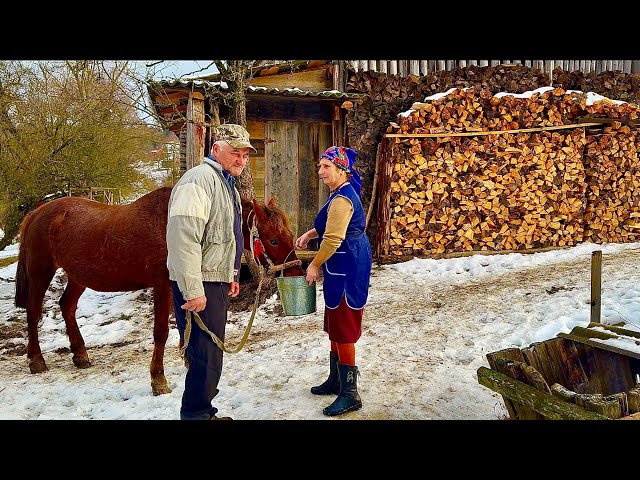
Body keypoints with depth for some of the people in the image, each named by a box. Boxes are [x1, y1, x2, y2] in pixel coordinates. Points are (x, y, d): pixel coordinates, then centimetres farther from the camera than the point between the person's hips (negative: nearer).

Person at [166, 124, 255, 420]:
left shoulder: (227, 184, 16)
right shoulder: (200, 179, -17)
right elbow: (183, 237, -28)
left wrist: (232, 275, 26)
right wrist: (192, 290, -29)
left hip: (217, 282, 11)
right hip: (200, 285, -11)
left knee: (211, 354, 18)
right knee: (206, 357, -7)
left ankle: (202, 412, 31)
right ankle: (196, 415, 7)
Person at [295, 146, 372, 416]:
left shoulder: (341, 199, -20)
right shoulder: (341, 192, 14)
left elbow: (333, 239, -24)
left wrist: (314, 265, -12)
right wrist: (309, 234, 14)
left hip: (346, 269, -11)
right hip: (343, 269, 11)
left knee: (342, 328, -5)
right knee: (335, 325, 19)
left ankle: (350, 394, 3)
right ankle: (336, 380, 33)